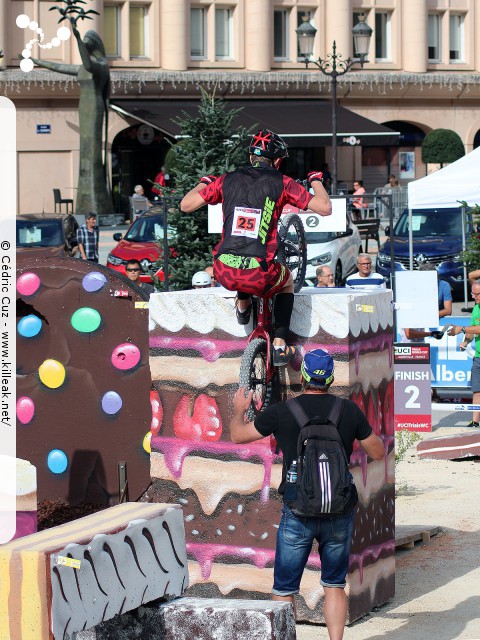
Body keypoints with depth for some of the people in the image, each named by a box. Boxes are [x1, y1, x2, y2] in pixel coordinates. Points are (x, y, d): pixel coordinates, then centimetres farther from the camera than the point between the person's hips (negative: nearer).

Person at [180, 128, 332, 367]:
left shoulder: (227, 180, 7)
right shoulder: (281, 183, 1)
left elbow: (186, 205, 13)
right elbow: (325, 208, 2)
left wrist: (204, 183, 32)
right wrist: (316, 181, 21)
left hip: (225, 274, 2)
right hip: (259, 276, -2)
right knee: (287, 281, 33)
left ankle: (243, 307, 51)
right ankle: (280, 345, 23)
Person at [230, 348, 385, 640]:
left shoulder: (282, 411, -5)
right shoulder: (350, 410, -2)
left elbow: (238, 435, 10)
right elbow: (378, 452, 8)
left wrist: (239, 409, 30)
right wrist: (364, 427, 28)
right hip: (340, 512, 2)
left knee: (285, 590, 7)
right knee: (335, 585, 14)